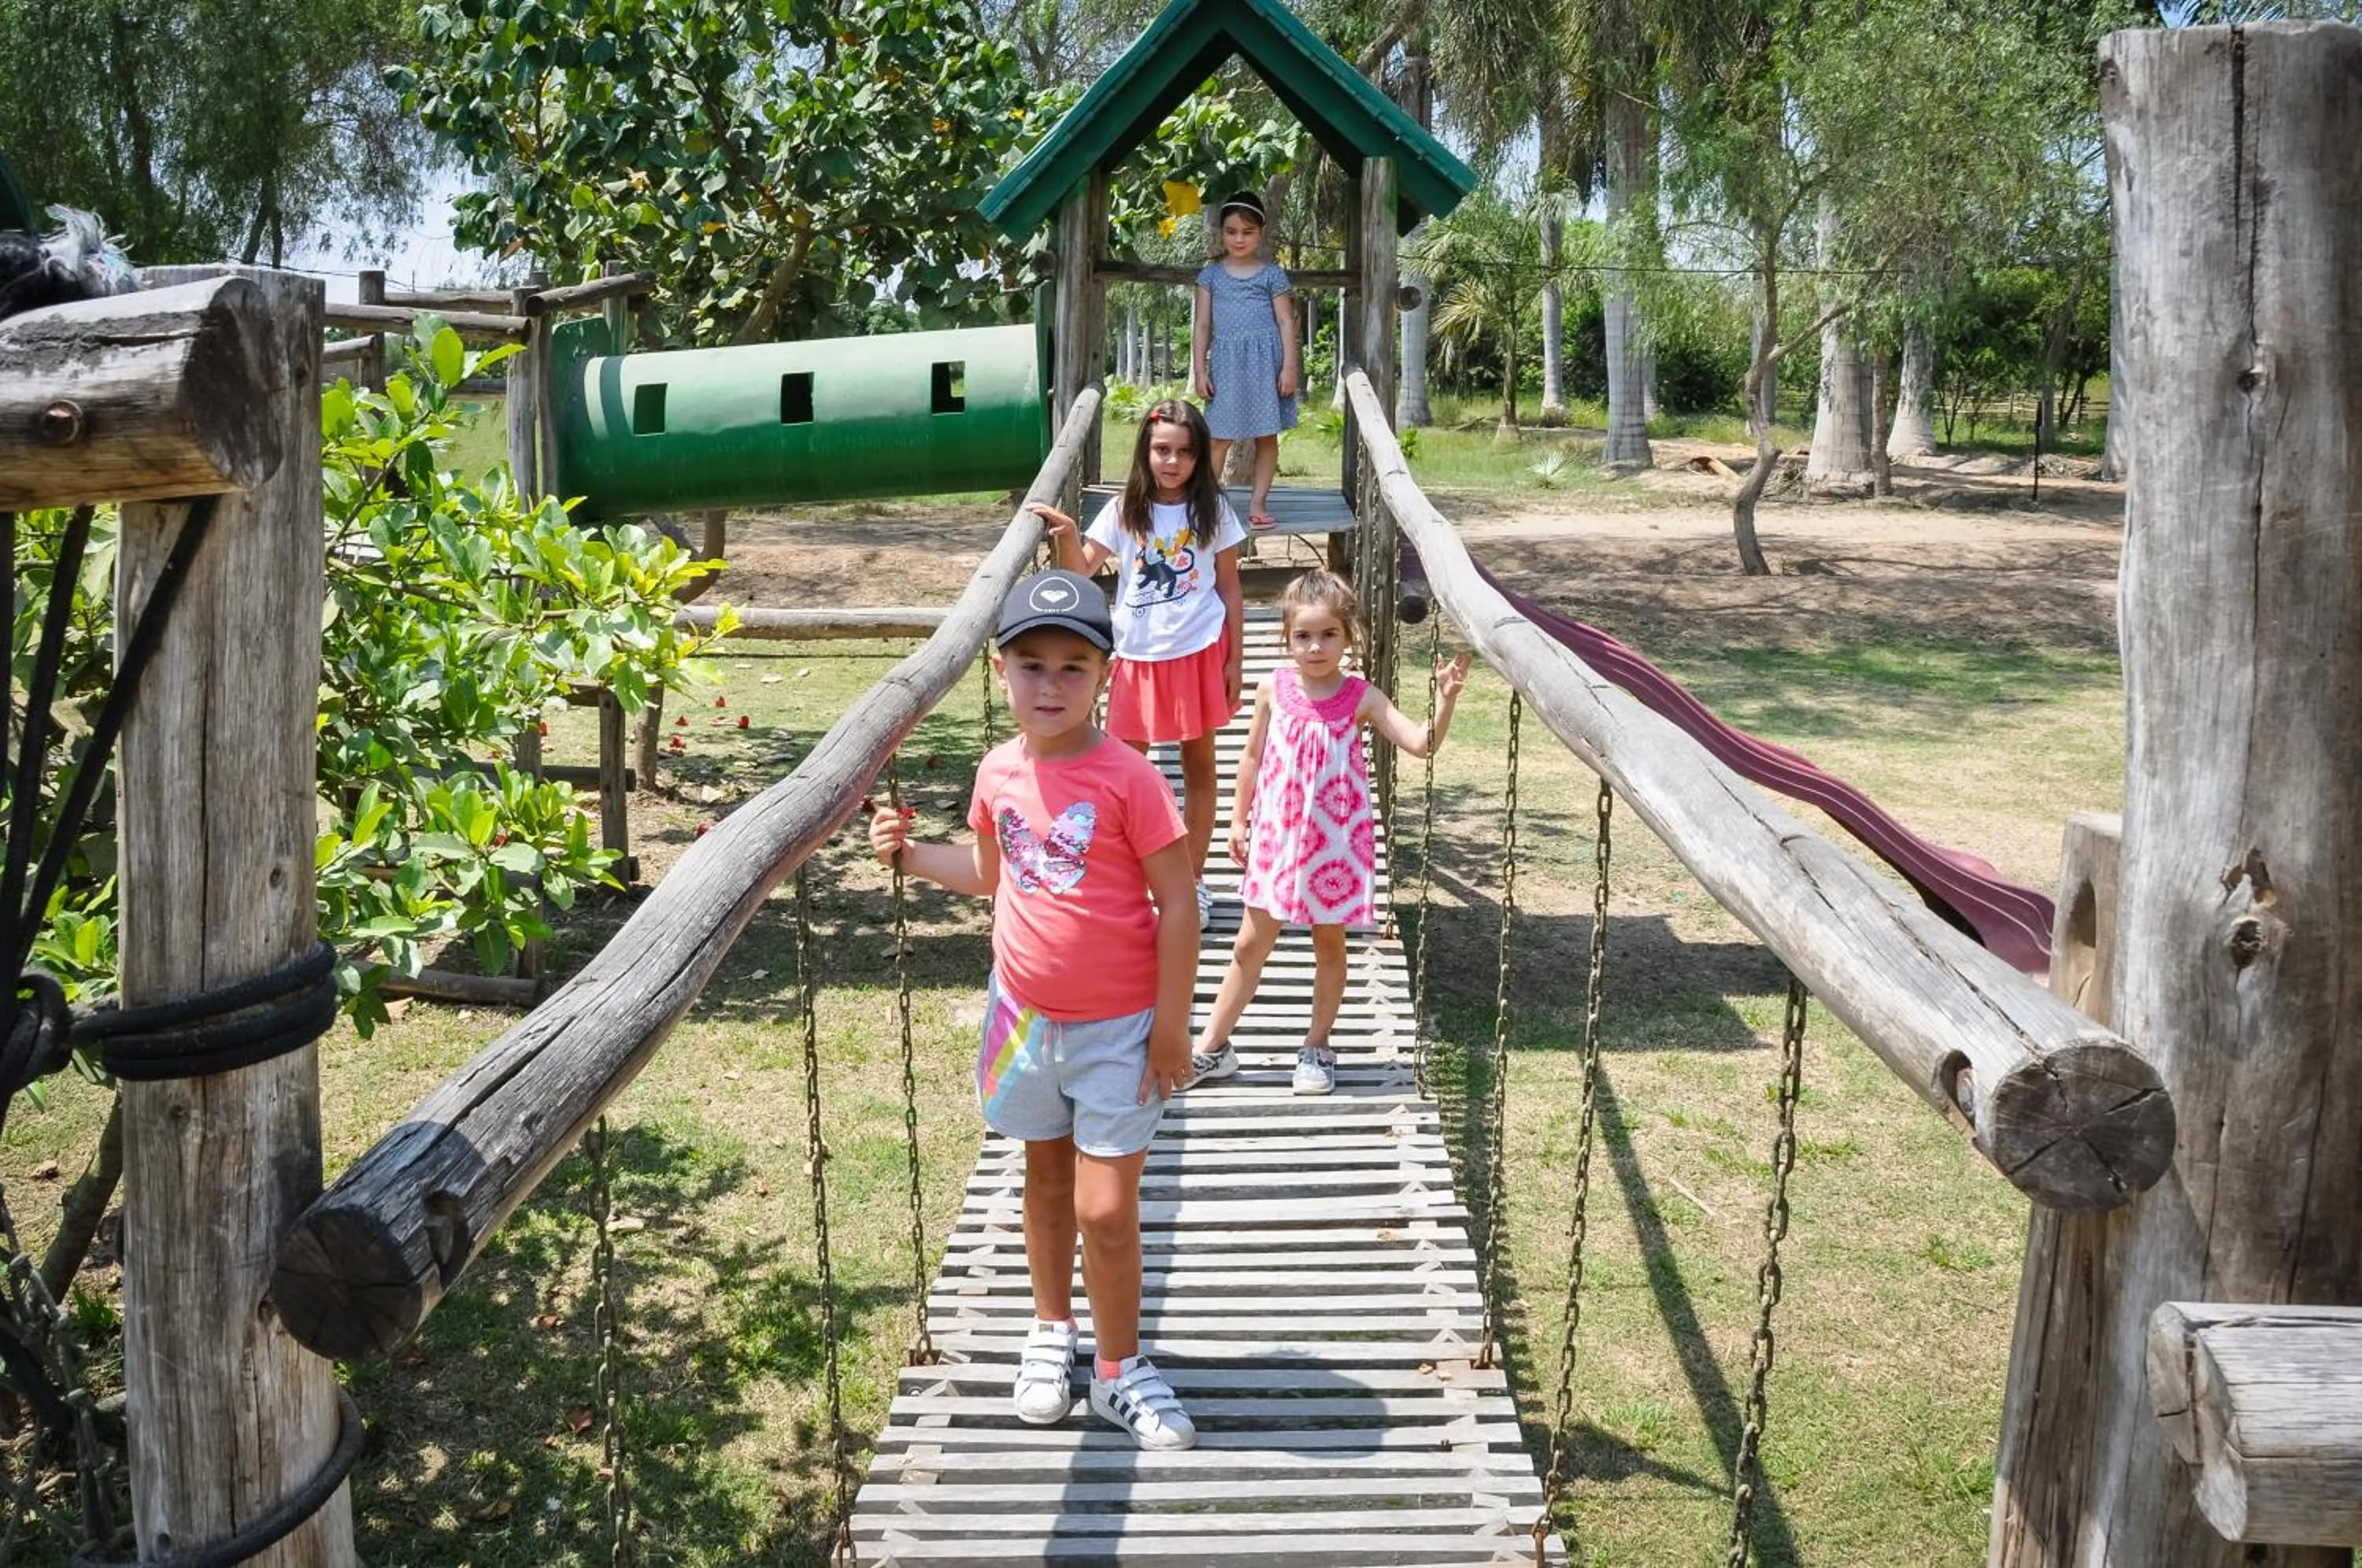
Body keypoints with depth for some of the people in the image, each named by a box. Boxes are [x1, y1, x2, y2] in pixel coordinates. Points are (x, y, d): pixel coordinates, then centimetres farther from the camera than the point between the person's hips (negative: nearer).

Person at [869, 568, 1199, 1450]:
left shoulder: (1127, 779, -18)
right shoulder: (999, 773, -2)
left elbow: (1177, 904, -14)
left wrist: (1171, 1024, -13)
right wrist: (909, 855, 1)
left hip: (1117, 1028, -5)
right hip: (1026, 1014, 5)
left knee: (1106, 1210, -2)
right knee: (1046, 1180, 20)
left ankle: (1119, 1369, 19)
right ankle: (1051, 1332, 39)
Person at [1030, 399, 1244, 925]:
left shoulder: (1213, 510, -2)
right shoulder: (1124, 510, 0)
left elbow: (1229, 589, 2)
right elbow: (1081, 570, -9)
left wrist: (1235, 661, 0)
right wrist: (1066, 534, -29)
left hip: (1199, 653, -1)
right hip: (1139, 655, 1)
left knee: (1198, 764, 9)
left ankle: (1194, 880, 21)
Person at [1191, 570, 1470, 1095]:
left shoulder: (1361, 698, -11)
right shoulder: (1273, 690, -6)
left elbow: (1421, 743, -18)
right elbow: (1253, 757, 5)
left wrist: (1446, 698, -32)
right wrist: (1239, 820, 9)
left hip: (1335, 839, -1)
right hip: (1278, 835, 1)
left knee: (1330, 944, 12)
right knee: (1251, 944, 10)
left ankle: (1317, 1048, 29)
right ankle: (1212, 1047, 21)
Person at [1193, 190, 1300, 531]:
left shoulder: (1272, 274, 6)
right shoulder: (1211, 275, 9)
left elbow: (1286, 322, 3)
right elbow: (1202, 326, 9)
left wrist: (1289, 366, -6)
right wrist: (1200, 370, 1)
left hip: (1266, 360, 0)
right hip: (1226, 361, 0)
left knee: (1266, 435, 3)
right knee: (1220, 437, -3)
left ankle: (1258, 502, 11)